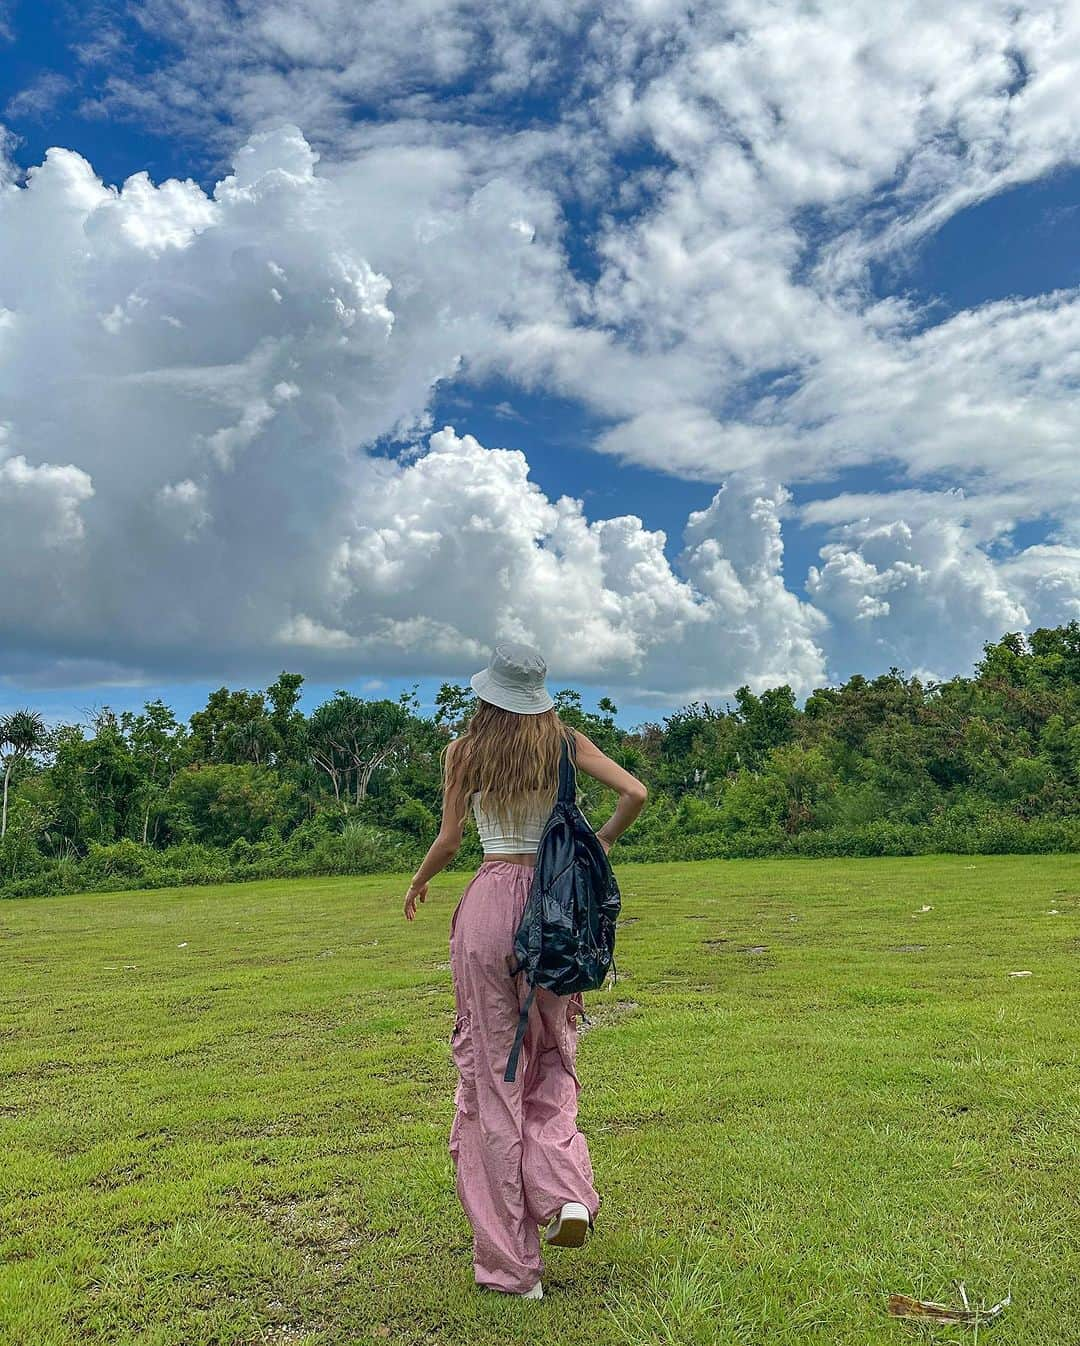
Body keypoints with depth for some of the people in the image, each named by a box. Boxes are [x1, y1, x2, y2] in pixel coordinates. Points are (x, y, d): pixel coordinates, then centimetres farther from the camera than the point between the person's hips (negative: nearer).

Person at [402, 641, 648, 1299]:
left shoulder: (464, 751, 0)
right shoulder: (567, 742, 3)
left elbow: (449, 841, -2)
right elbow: (636, 793, -5)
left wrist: (418, 883, 16)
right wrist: (599, 844, 11)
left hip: (489, 902, -1)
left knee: (492, 1073, 8)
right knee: (552, 1056, 21)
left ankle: (511, 1263, 16)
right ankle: (566, 1192, 2)